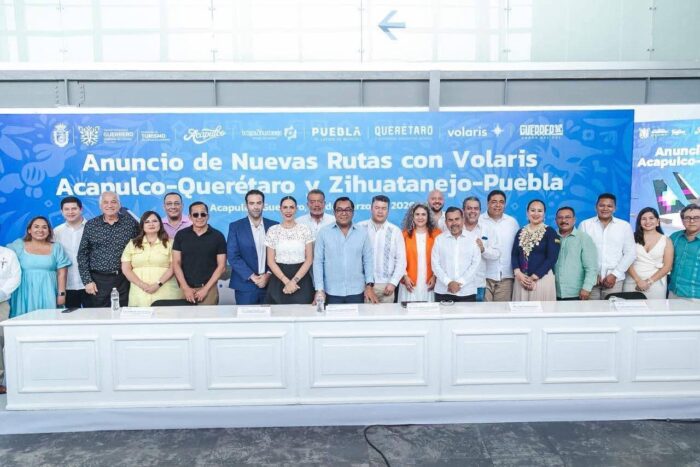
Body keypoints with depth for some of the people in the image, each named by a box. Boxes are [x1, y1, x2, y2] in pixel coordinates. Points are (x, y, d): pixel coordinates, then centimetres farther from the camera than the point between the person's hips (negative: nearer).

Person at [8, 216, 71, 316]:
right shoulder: (18, 245, 9)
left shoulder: (56, 247, 8)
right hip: (25, 294, 0)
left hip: (48, 294, 0)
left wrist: (61, 294, -3)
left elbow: (61, 273, 4)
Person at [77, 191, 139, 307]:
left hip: (124, 280, 0)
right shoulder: (90, 225, 5)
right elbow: (82, 254, 6)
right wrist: (87, 281, -1)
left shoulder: (131, 222, 3)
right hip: (99, 281, 1)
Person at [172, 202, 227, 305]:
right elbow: (176, 263, 3)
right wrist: (185, 288, -7)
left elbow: (221, 266, -2)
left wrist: (206, 288, -8)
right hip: (185, 289, 1)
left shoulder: (218, 236, -1)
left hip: (209, 289, -1)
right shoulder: (181, 235, 4)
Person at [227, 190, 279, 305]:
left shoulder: (274, 226, 5)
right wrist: (252, 277, -13)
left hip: (269, 284, 2)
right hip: (245, 285, -1)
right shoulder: (235, 227, 0)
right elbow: (233, 256, -7)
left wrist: (268, 275, -9)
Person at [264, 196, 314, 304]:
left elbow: (309, 259, 0)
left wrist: (294, 280, -11)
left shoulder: (305, 230, 2)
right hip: (279, 280, 0)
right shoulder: (273, 230, 2)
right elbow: (270, 261, 0)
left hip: (301, 280, 0)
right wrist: (286, 281, -10)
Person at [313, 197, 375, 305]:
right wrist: (319, 289, -6)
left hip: (356, 292, 1)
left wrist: (369, 285, -3)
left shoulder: (363, 233, 3)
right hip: (332, 292, -1)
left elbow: (368, 260, 5)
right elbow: (318, 262, -1)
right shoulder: (323, 233, -1)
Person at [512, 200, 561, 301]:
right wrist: (518, 273, -11)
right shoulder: (521, 232, 12)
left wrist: (534, 277, -13)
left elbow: (551, 258, -8)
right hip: (521, 279, 4)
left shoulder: (550, 232, -1)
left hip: (542, 279, -3)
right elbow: (514, 255, 6)